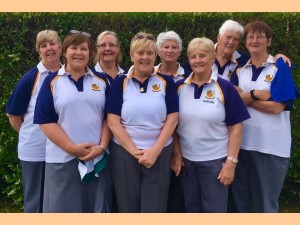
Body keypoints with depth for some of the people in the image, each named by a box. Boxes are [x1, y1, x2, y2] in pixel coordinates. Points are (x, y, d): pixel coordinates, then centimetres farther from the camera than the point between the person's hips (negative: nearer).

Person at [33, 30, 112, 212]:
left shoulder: (101, 81, 9)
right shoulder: (52, 81, 1)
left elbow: (109, 117, 7)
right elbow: (45, 121, -6)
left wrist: (102, 146, -7)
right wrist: (72, 148, -14)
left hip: (98, 158, 2)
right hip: (63, 159, -2)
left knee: (98, 209, 12)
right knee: (64, 209, 7)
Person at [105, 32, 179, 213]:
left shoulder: (166, 82, 3)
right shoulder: (121, 82, 2)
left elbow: (172, 119, -3)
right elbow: (113, 121, -5)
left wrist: (155, 151, -12)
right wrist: (134, 151, -13)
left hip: (159, 153, 0)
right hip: (124, 153, 0)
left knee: (154, 208, 6)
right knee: (128, 207, 11)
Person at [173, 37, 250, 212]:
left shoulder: (225, 87, -6)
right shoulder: (179, 87, 2)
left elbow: (235, 128, -7)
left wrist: (231, 162, -12)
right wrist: (176, 154, -1)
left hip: (215, 161, -3)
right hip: (186, 160, 3)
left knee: (214, 210, 7)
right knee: (191, 209, 17)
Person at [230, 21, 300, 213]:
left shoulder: (280, 67, -4)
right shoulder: (240, 70, 9)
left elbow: (276, 106, -14)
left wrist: (244, 98, -9)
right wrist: (254, 94, -18)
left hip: (271, 146, -4)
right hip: (242, 142, 4)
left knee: (266, 202, 10)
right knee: (239, 198, 15)